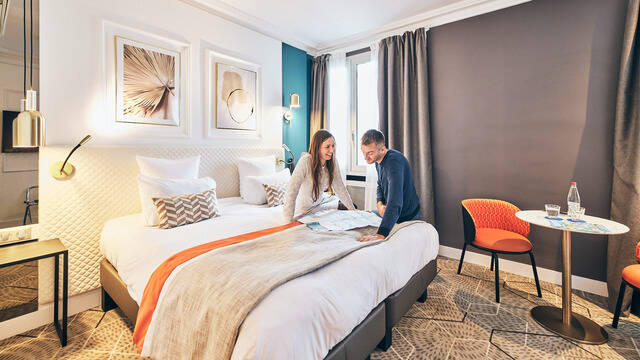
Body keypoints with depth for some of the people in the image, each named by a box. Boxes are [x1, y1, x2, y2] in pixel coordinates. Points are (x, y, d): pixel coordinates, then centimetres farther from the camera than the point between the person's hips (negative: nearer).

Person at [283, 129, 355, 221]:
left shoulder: (333, 162, -9)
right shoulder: (305, 161, -28)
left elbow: (340, 187, 0)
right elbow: (291, 191, -32)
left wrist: (353, 210, -3)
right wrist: (290, 220, -36)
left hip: (320, 204, 6)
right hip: (304, 211, -6)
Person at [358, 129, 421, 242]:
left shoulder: (394, 161, -33)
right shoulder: (378, 160, -2)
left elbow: (395, 202, -43)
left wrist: (381, 235, -50)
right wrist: (380, 203, -7)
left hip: (407, 218, -8)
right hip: (389, 212, 9)